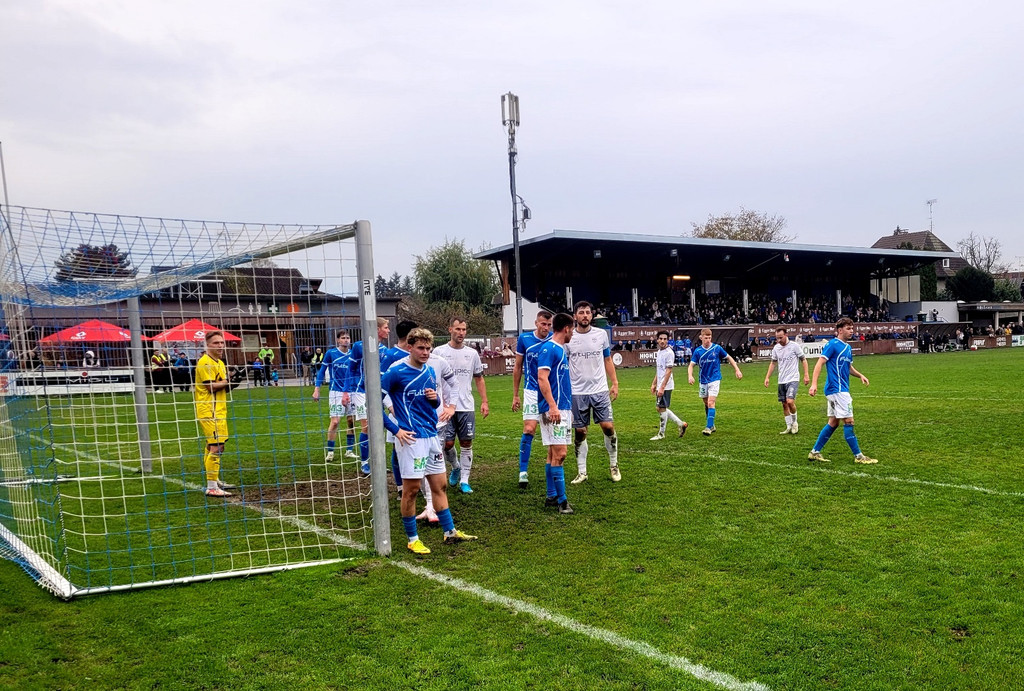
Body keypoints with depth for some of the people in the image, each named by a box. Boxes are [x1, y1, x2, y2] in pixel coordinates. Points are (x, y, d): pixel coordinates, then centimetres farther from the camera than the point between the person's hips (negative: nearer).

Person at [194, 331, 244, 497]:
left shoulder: (220, 363, 17)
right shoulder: (205, 362, -12)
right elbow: (210, 386, -19)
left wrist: (234, 380, 0)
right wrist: (229, 381, -15)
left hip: (218, 411, 10)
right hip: (209, 411, -10)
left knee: (216, 446, 18)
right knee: (216, 447, -13)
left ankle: (215, 481, 30)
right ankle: (212, 487, -11)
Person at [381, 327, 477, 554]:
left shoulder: (430, 371, 9)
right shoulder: (396, 371, -12)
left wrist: (435, 398, -3)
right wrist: (395, 429, -12)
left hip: (431, 435, 7)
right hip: (411, 438, -7)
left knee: (439, 485, 13)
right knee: (411, 489, 1)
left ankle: (450, 532, 24)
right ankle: (412, 539, 15)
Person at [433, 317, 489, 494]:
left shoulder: (472, 353, 9)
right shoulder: (439, 352, 0)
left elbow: (479, 379, 14)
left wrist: (484, 402, 5)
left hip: (467, 407, 2)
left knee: (466, 443, 3)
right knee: (447, 443, -1)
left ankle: (464, 481, 12)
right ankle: (455, 467, 29)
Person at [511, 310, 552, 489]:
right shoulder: (524, 339, -3)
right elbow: (517, 368, 6)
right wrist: (515, 395, 6)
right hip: (532, 392, -1)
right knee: (529, 430, -10)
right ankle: (523, 472, -4)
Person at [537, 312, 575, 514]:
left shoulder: (560, 350, 17)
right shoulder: (549, 349, -12)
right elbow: (542, 378, -19)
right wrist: (552, 405, -25)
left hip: (563, 408, 10)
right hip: (554, 409, -10)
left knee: (554, 453, 13)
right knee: (559, 453, -9)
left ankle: (551, 496, 19)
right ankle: (561, 500, -6)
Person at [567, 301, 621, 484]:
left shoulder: (601, 334, 3)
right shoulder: (568, 337, -1)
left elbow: (607, 360, 12)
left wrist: (614, 383, 6)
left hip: (600, 390, 1)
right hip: (577, 393, -1)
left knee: (608, 427, -4)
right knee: (579, 432, 4)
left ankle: (614, 465, 16)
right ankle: (581, 472, 15)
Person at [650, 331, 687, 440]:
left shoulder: (669, 353, -14)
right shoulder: (659, 352, 13)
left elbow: (668, 371, -19)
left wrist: (662, 387, -22)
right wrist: (654, 384, 20)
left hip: (666, 386, -9)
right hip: (659, 386, 9)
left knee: (662, 408, -3)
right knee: (659, 408, 13)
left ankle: (661, 434, 9)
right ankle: (681, 424, 22)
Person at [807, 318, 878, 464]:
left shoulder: (848, 347, 15)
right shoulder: (832, 345, -11)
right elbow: (820, 363, -17)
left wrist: (860, 375, 9)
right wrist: (814, 384, -26)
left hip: (842, 389, 10)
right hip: (837, 390, -10)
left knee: (833, 422, 11)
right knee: (848, 421, -6)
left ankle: (815, 452, 16)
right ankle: (858, 456, 1)